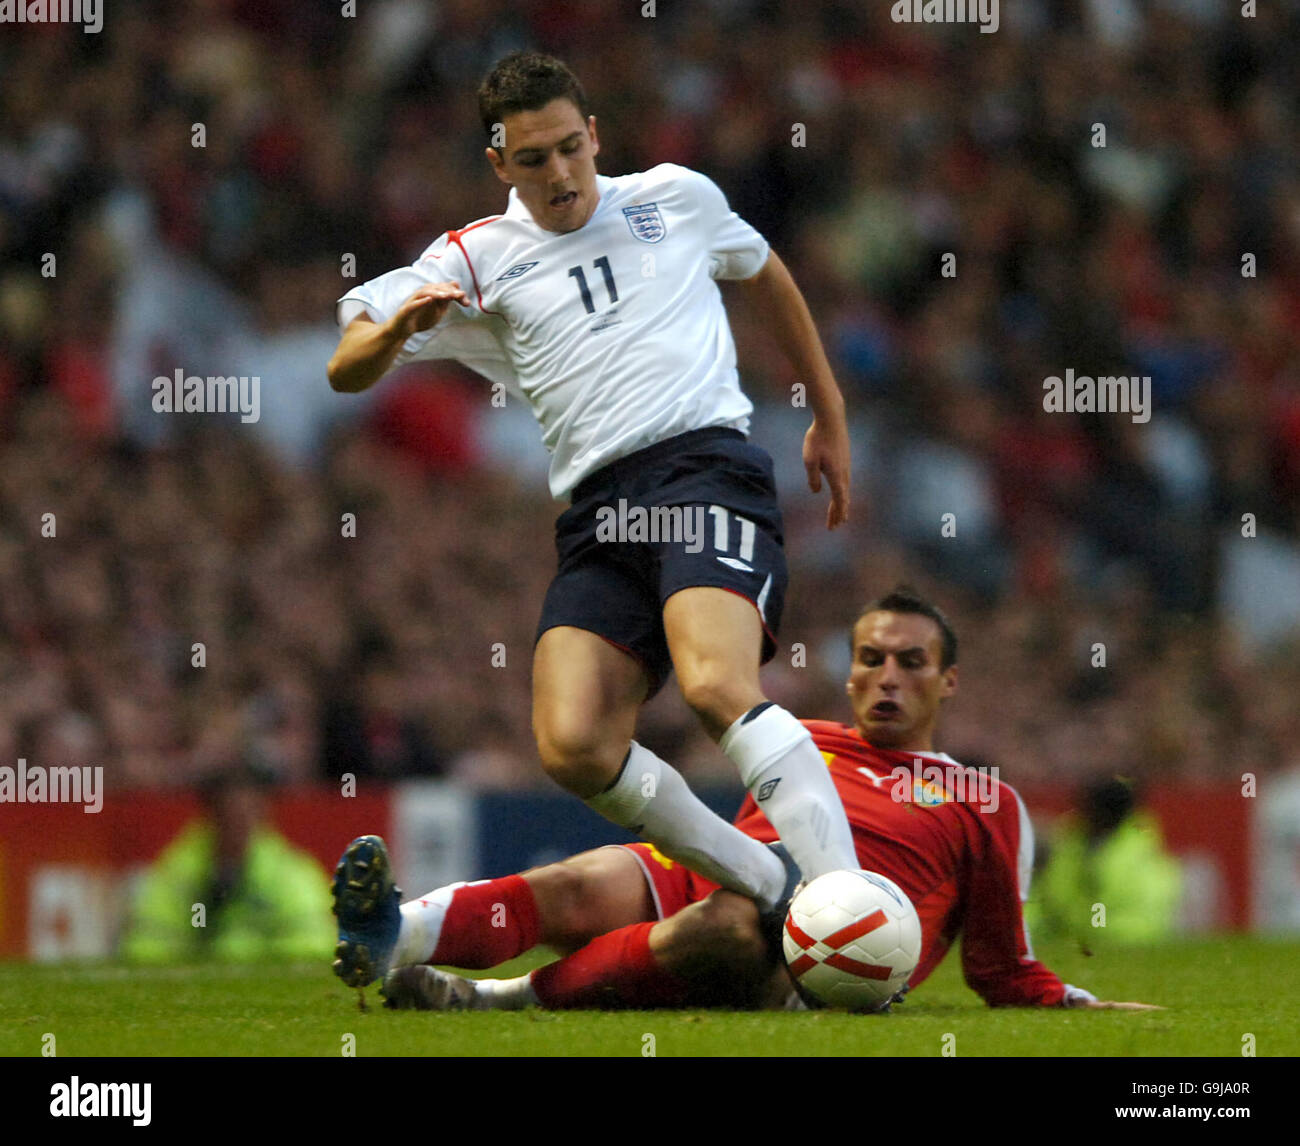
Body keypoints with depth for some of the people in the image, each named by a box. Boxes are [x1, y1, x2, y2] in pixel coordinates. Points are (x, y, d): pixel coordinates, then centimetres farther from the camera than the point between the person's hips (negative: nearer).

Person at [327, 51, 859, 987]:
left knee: (717, 685, -30)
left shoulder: (677, 198, 16)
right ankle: (774, 890, -7)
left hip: (706, 462, -3)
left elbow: (767, 277, 34)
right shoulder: (476, 262, 14)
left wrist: (831, 418, 34)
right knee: (573, 746, -19)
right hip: (598, 512, 3)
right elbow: (348, 371, 7)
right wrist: (401, 326, -16)